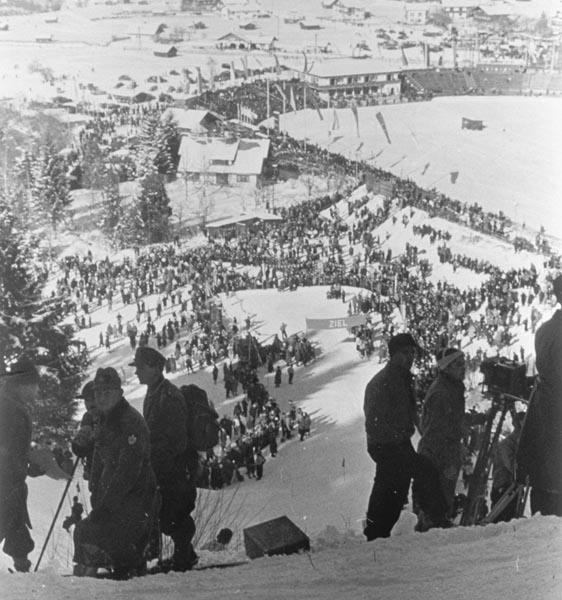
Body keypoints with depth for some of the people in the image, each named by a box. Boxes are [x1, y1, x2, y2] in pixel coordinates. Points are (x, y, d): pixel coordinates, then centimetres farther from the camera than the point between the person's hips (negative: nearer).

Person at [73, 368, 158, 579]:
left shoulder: (131, 421, -17)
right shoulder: (105, 421, 13)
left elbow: (128, 470, -22)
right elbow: (99, 461, 17)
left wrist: (105, 506, -22)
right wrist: (96, 499, 7)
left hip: (134, 497, -9)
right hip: (112, 495, 9)